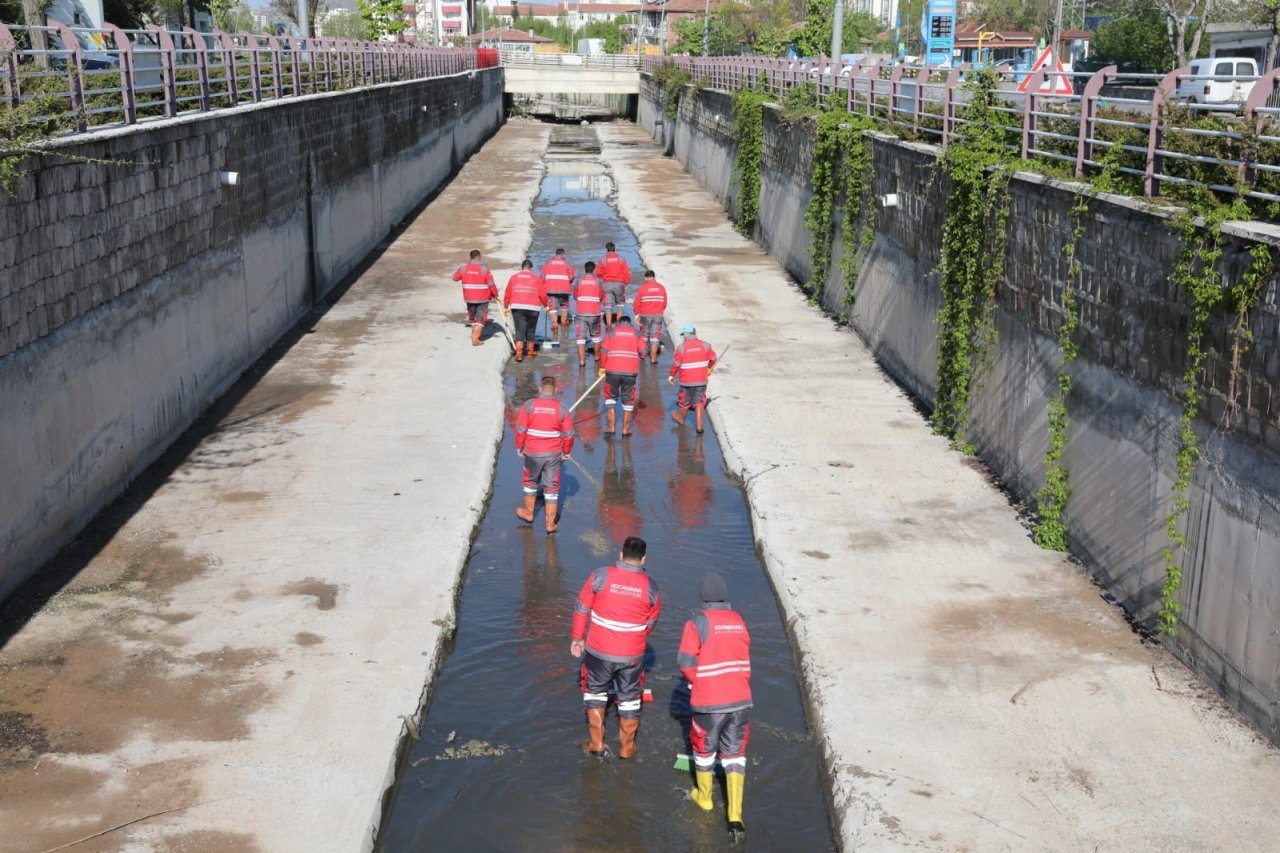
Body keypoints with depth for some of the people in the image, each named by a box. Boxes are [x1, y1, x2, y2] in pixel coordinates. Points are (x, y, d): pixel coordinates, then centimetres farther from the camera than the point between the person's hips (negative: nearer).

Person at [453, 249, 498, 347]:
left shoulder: (464, 267, -4)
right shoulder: (484, 268, -14)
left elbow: (455, 277, 10)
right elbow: (491, 284, -14)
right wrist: (495, 295, 2)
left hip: (469, 298, 4)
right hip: (483, 298, -4)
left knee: (472, 316, 24)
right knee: (480, 319, 4)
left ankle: (474, 334, 36)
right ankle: (475, 339, 0)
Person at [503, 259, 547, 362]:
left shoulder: (514, 277, 9)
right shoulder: (536, 278, 5)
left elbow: (508, 294, 10)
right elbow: (542, 294, 3)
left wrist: (505, 307, 20)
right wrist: (545, 305, 20)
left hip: (517, 307, 1)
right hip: (533, 308, 0)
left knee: (520, 330, -1)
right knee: (531, 330, 15)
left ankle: (519, 353, -15)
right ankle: (531, 351, 29)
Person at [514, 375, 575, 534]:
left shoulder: (529, 405, -10)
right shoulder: (562, 408, -8)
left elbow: (520, 430, -7)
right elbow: (568, 434, -4)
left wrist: (519, 448, 8)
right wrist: (566, 452, 12)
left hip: (532, 453, 0)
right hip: (553, 454, 0)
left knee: (531, 482, 23)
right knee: (551, 488, 8)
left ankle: (528, 512, 39)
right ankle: (550, 524, 12)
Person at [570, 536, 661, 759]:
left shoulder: (600, 576, -12)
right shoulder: (651, 586, -7)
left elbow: (582, 608, -5)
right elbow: (651, 623, 6)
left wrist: (577, 638, 9)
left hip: (599, 651, -1)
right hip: (632, 655, 1)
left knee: (595, 692, 21)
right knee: (629, 698, 18)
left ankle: (596, 743, 25)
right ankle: (626, 747, 28)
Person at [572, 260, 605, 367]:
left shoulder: (579, 281, -1)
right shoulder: (598, 282, 0)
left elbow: (575, 296, 9)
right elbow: (602, 297, 9)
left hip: (580, 313, -1)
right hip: (594, 313, 1)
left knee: (581, 337, 1)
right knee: (595, 335, 20)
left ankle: (581, 360, -6)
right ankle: (596, 355, 34)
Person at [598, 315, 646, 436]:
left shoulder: (612, 331, 8)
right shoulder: (635, 332, 11)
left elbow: (604, 351, 1)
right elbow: (643, 351, 2)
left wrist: (602, 367, 13)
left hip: (612, 370, 0)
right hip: (630, 371, 0)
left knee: (611, 396, 16)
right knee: (628, 399, 11)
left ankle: (611, 426, 10)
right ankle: (626, 429, 14)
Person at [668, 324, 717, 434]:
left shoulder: (681, 348, -13)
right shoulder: (705, 345, -4)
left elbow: (675, 364, -9)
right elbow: (712, 359, 7)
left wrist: (671, 376, 6)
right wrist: (709, 368, 27)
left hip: (687, 381, -2)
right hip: (701, 380, 2)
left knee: (684, 401, 18)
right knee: (699, 402, 8)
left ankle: (681, 418, 41)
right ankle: (699, 425, 5)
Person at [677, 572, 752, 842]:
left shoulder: (698, 622, -14)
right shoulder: (738, 621, 2)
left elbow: (685, 661, -12)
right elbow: (745, 659, 8)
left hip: (710, 701, -4)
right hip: (740, 700, 4)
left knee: (704, 748, 20)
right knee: (734, 754, 11)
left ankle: (704, 797, 39)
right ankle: (735, 817, 4)